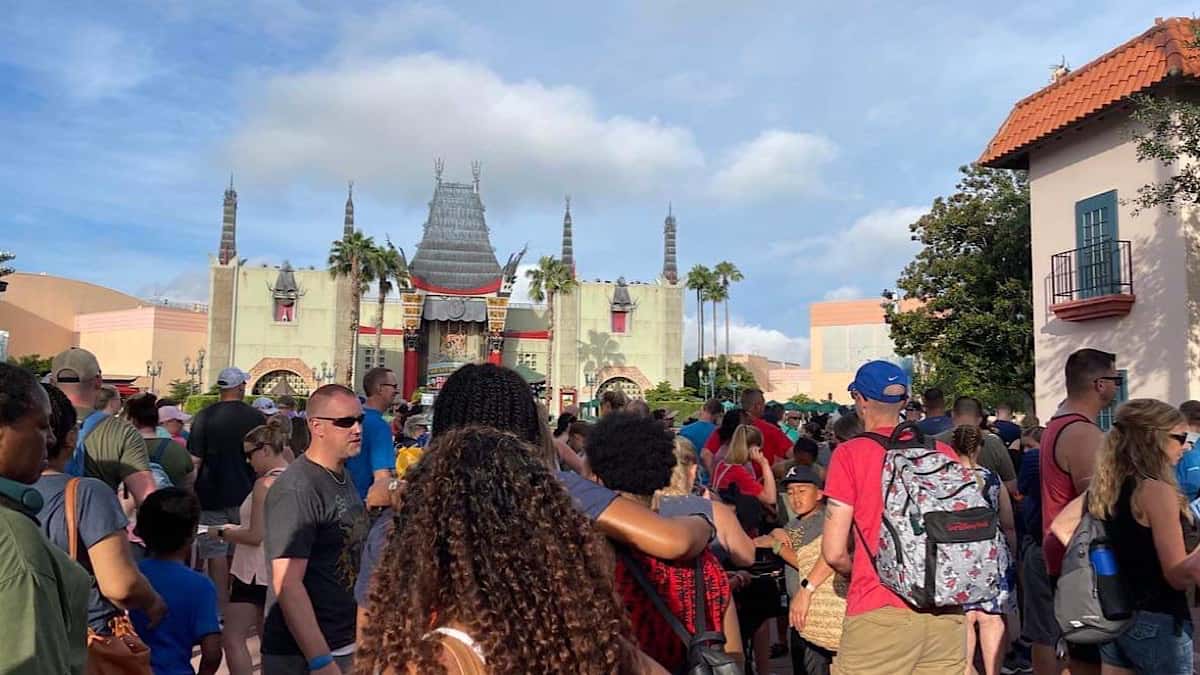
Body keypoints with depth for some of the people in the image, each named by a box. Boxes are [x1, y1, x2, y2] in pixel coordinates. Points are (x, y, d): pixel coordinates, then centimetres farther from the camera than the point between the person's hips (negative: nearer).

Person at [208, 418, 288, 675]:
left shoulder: (266, 483, -19)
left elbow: (256, 536, -19)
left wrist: (222, 533, -5)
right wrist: (236, 529, 16)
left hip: (257, 572, -9)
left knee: (233, 638, -1)